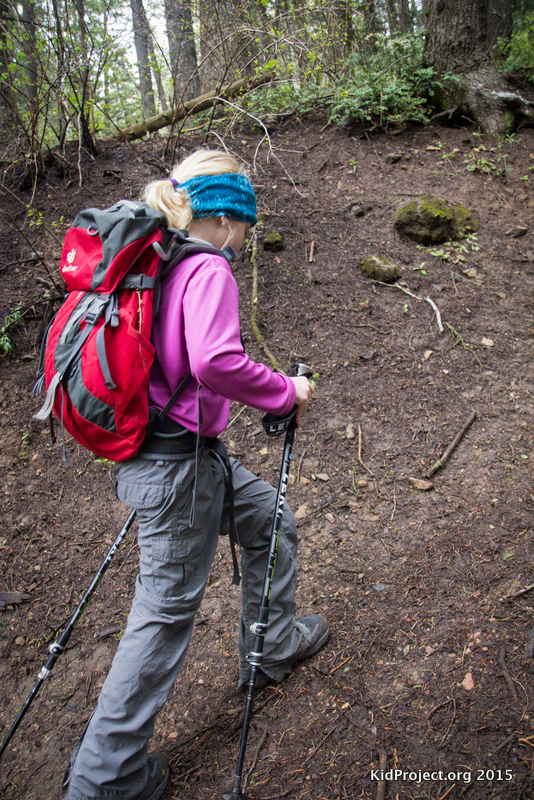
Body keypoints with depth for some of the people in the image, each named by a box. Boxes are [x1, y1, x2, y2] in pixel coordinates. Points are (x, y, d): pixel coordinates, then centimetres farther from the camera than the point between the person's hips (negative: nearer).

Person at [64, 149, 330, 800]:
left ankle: (271, 647, 42)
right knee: (168, 608, 4)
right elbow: (216, 361, -32)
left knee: (272, 521, 23)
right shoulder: (207, 268, -16)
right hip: (179, 462, -9)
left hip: (176, 452, 10)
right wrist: (286, 393, -17)